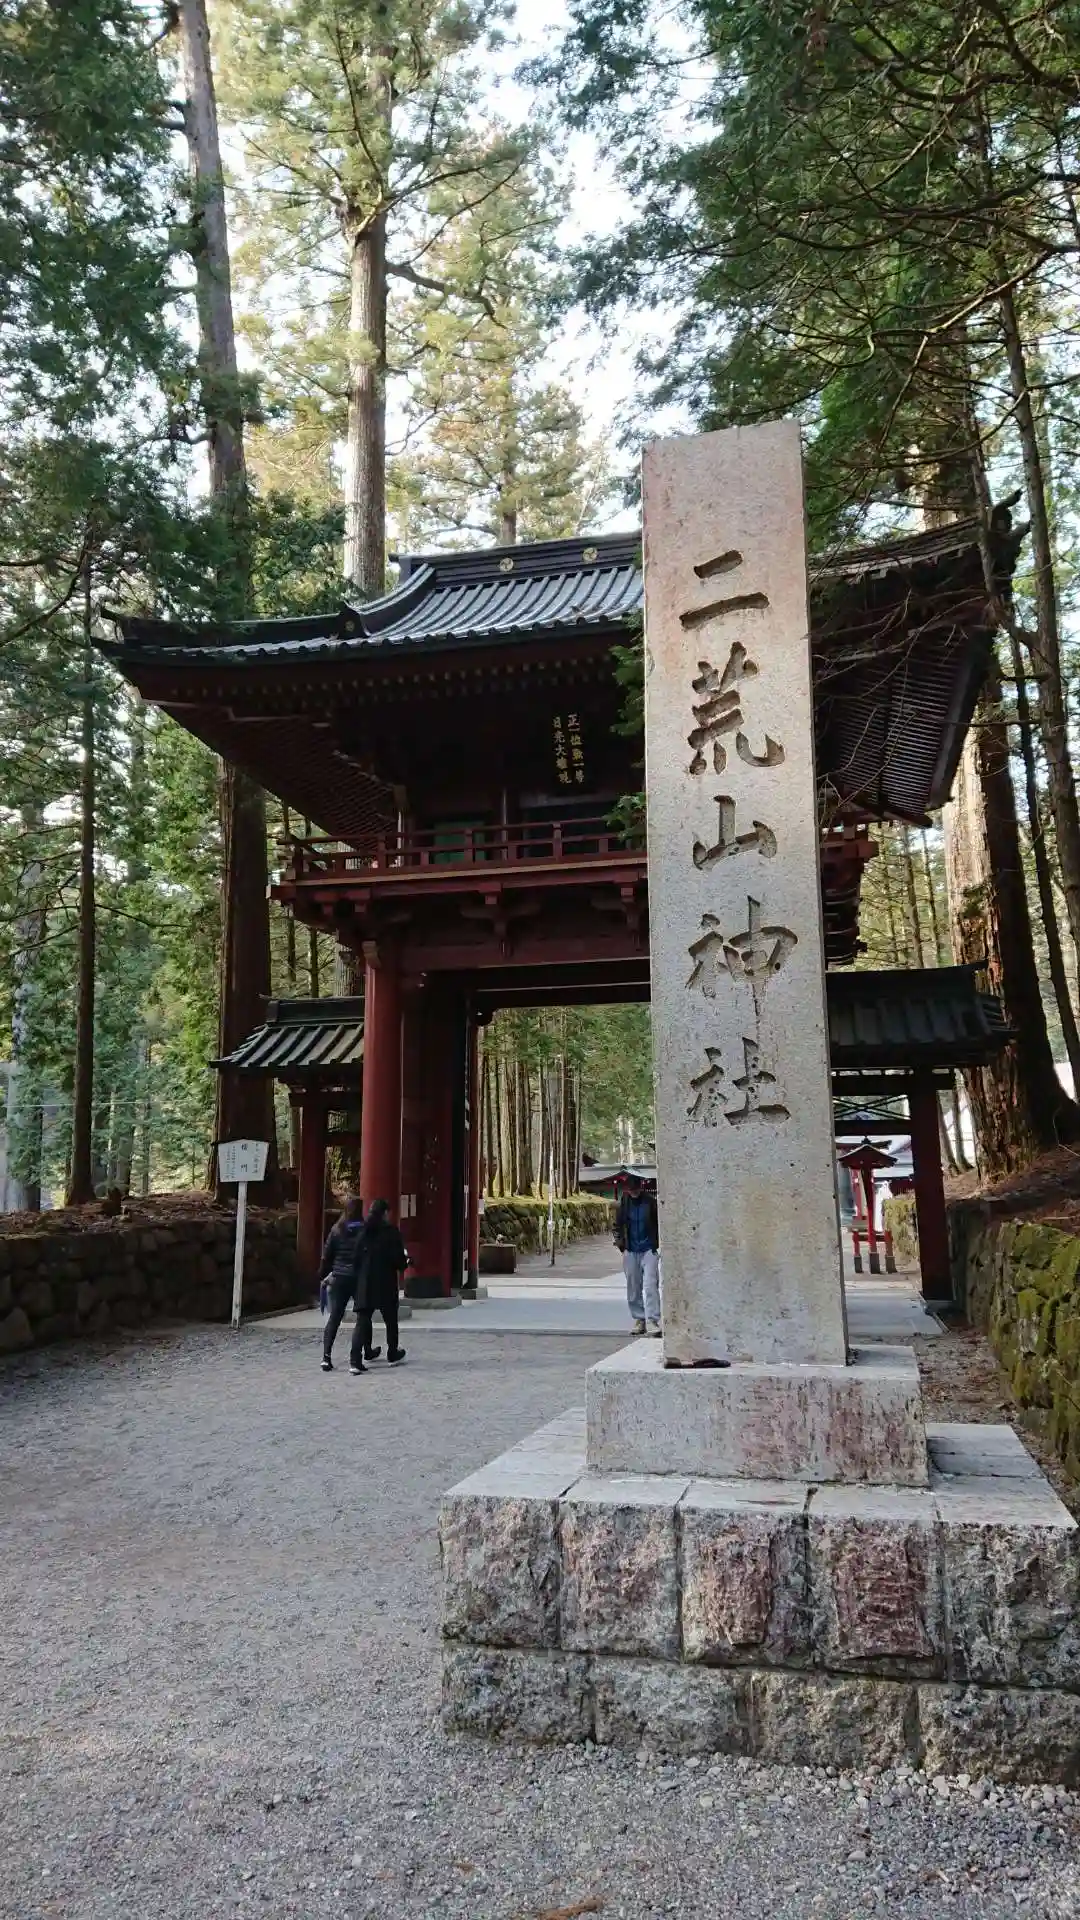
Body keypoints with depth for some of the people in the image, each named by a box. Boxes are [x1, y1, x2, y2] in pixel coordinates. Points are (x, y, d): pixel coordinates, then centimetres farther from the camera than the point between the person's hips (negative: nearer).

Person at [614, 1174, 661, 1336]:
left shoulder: (651, 1201, -6)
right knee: (633, 1288, 9)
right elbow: (618, 1224, 10)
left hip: (649, 1250, -3)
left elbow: (660, 1223, 0)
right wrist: (620, 1243, -2)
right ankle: (639, 1319, 19)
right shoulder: (623, 1203, 1)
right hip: (631, 1251, 3)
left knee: (651, 1286, -12)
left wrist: (657, 1244, -6)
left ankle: (652, 1321, -12)